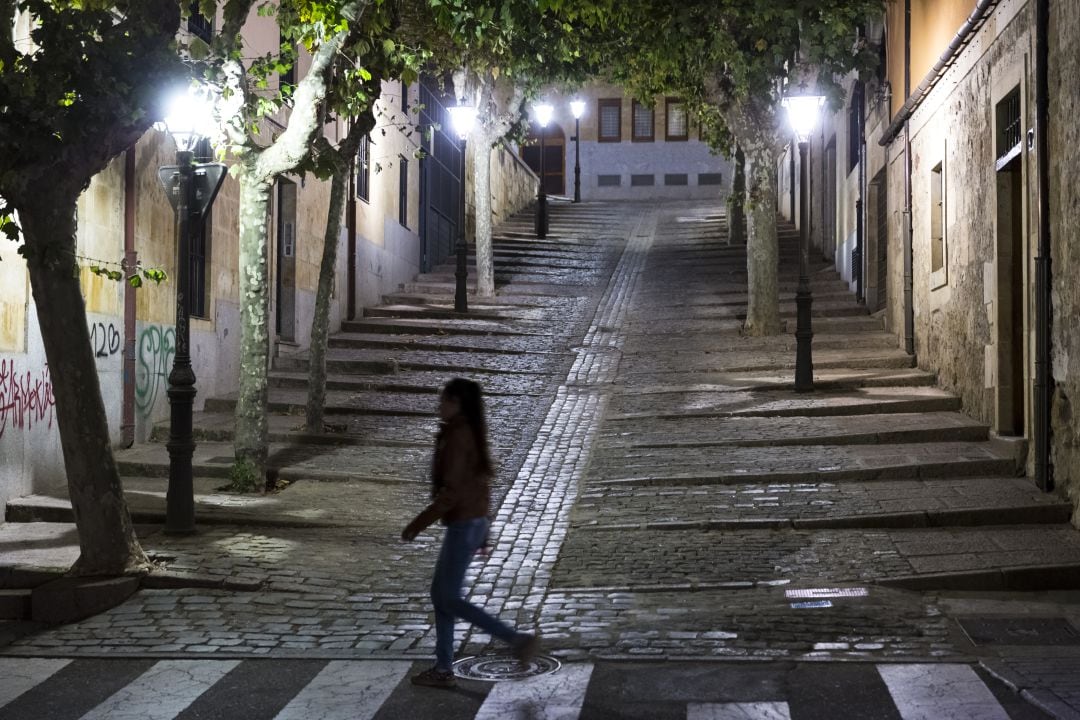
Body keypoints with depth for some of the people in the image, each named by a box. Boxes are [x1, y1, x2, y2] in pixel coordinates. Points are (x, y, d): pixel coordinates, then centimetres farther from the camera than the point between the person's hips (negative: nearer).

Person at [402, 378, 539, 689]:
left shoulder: (457, 437, -20)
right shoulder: (472, 435, 11)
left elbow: (451, 492, -24)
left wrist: (417, 524, -17)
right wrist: (482, 530, 23)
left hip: (462, 525, -10)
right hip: (473, 522, 10)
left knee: (448, 600, -2)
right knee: (440, 594, 13)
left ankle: (518, 639, -4)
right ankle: (443, 670, 16)